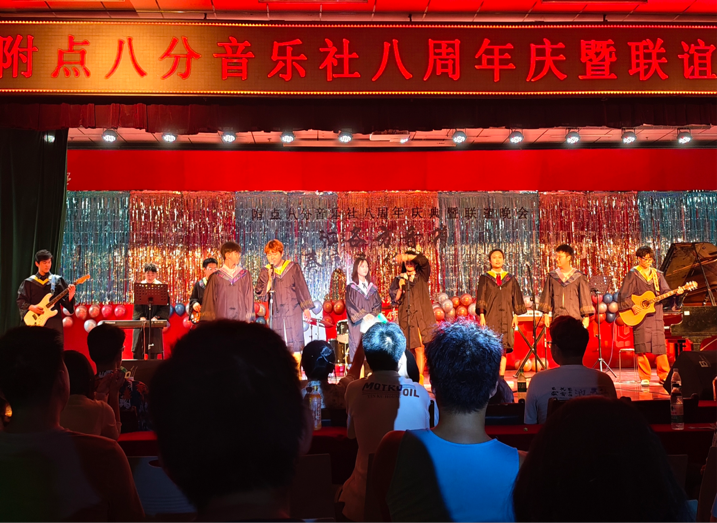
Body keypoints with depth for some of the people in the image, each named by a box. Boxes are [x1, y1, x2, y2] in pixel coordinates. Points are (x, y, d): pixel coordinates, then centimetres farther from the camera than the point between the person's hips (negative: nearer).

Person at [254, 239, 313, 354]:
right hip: (275, 313, 2)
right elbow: (261, 294, -1)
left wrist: (306, 308, 3)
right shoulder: (265, 272, 6)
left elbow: (302, 287, 5)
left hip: (292, 312, -2)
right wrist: (270, 279, -14)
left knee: (295, 345, -5)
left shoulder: (293, 268, 1)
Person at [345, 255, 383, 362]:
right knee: (358, 348, -9)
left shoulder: (372, 288, 15)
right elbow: (350, 306, -6)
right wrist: (364, 315, -18)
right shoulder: (351, 288, 3)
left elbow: (378, 304, 8)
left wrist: (373, 315, -11)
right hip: (357, 324, -3)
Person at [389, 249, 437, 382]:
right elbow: (395, 300, 7)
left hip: (423, 317, 0)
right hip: (407, 318, 0)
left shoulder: (422, 276, 15)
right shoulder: (399, 279, 15)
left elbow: (424, 261, -5)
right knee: (417, 349, -8)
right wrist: (400, 288, -10)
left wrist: (407, 256, -17)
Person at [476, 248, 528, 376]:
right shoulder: (484, 278, 7)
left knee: (503, 350, -1)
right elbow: (480, 297, 1)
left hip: (506, 317, 2)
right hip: (490, 317, -2)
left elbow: (516, 297, 11)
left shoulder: (511, 279, 13)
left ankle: (501, 377, 2)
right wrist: (481, 315, -10)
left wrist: (516, 315, 2)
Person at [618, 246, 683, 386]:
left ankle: (664, 376, 10)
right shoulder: (633, 274, 1)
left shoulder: (657, 274, 13)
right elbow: (623, 294, -5)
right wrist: (632, 306, -16)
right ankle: (645, 378, 3)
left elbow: (665, 291, 5)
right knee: (641, 348, -5)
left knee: (660, 346, 2)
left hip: (655, 315, 3)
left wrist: (676, 292, -13)